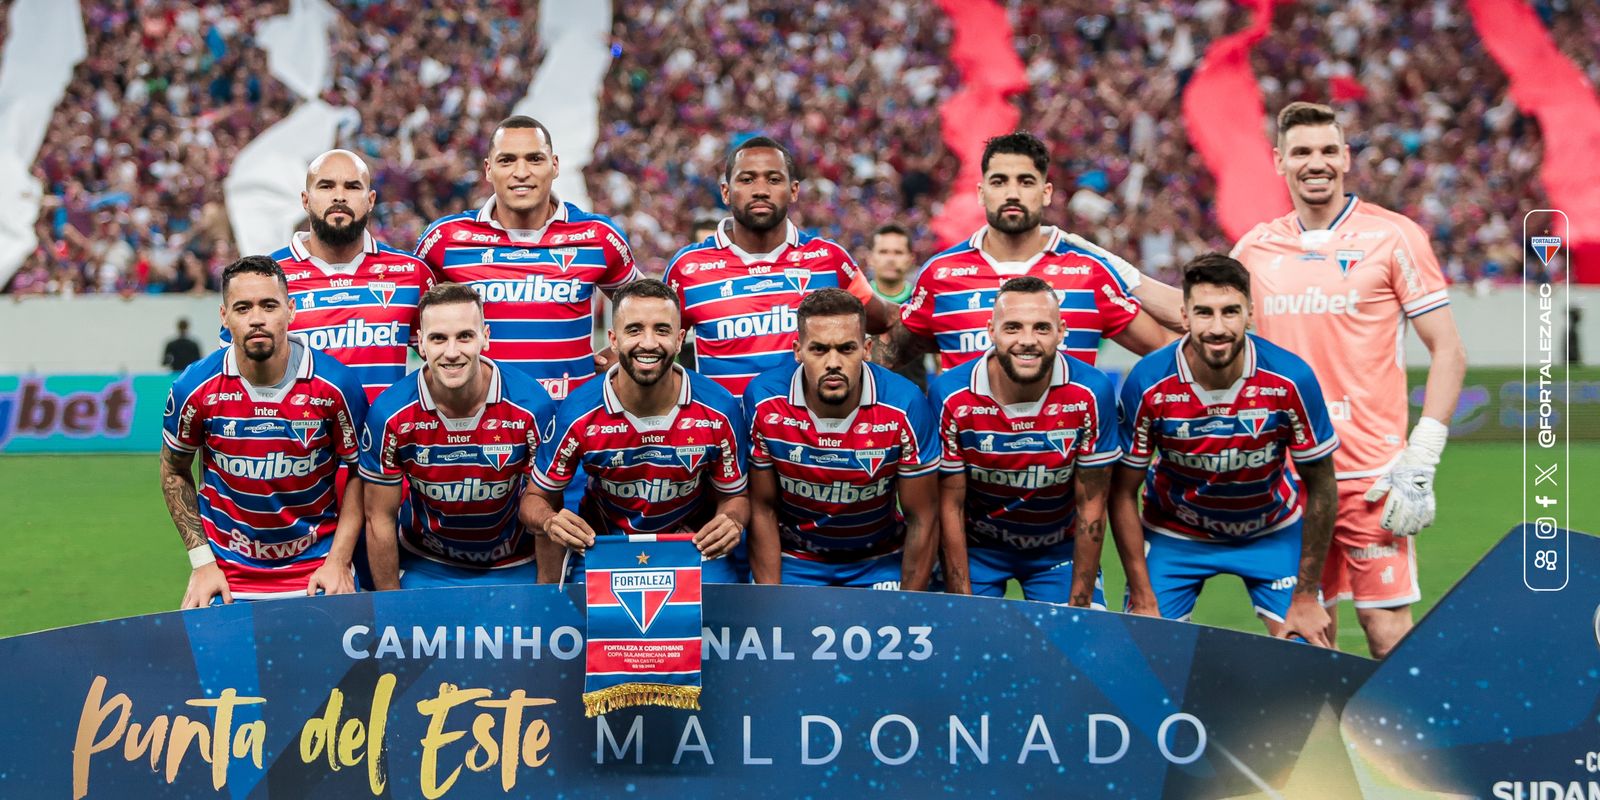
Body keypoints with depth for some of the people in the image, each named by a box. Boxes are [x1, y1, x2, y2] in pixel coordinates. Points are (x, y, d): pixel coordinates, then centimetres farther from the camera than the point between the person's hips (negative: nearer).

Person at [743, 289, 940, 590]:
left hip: (881, 562, 0)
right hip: (794, 559, 0)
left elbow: (922, 519, -11)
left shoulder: (905, 406, -21)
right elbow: (763, 509, -7)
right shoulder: (764, 402, -18)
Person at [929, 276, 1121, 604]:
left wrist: (1079, 606, -13)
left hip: (1059, 549, 1)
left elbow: (1091, 506, -11)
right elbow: (950, 507, -12)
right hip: (976, 546, 0)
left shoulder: (1092, 393, -19)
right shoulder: (951, 396, -21)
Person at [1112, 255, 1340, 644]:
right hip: (1173, 535, 0)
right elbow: (1123, 494, -13)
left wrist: (1307, 598, -11)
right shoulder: (1148, 384, -25)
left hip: (1274, 531, 0)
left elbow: (1321, 487, -12)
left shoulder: (1292, 379, -25)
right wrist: (1143, 603, -15)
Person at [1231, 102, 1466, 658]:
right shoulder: (1255, 248, 8)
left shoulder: (1392, 237, -3)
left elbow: (1448, 353, -3)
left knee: (1387, 631, -5)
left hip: (1368, 474, -4)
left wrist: (1419, 463, -11)